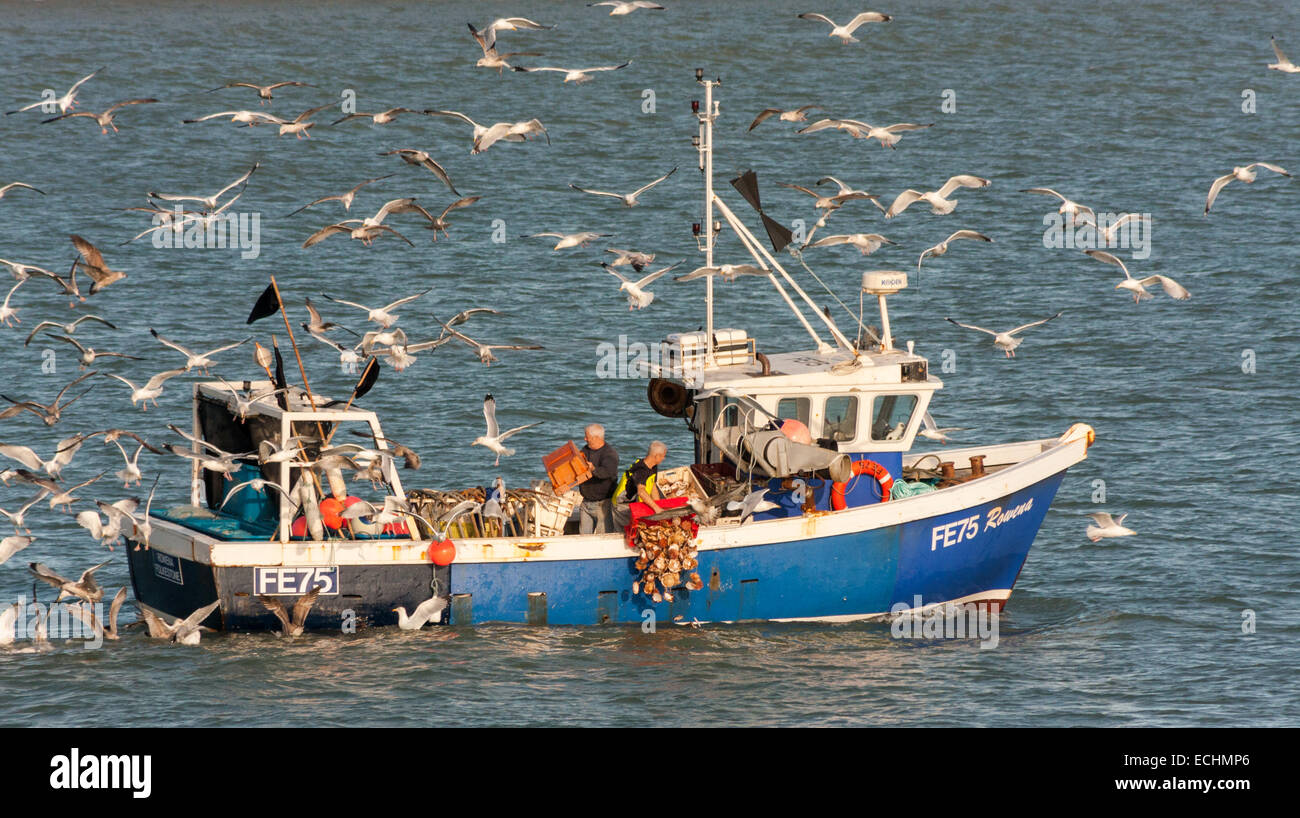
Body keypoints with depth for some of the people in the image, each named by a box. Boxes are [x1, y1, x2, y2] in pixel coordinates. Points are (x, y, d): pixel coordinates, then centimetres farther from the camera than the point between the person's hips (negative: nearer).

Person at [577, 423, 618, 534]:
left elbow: (607, 471, -34)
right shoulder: (586, 450, 9)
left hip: (602, 503, -7)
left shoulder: (609, 454, -16)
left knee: (604, 536, -7)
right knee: (584, 534, 9)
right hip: (586, 502, 7)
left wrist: (594, 470, -55)